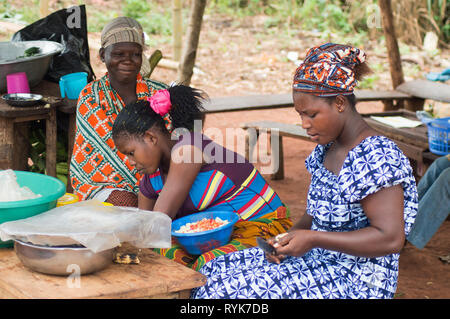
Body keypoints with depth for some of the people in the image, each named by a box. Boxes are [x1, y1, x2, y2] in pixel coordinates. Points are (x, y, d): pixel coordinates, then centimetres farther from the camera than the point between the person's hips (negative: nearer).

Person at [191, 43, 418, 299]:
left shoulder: (374, 157, -20)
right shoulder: (327, 148, 9)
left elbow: (391, 238, -26)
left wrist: (312, 239, -24)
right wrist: (291, 237, -3)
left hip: (356, 281, -9)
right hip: (320, 261, 9)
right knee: (220, 271, 2)